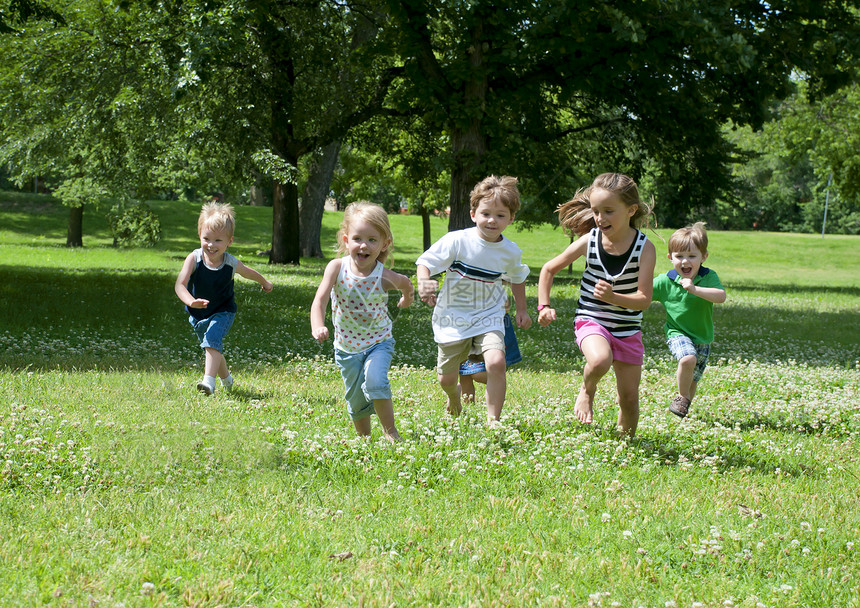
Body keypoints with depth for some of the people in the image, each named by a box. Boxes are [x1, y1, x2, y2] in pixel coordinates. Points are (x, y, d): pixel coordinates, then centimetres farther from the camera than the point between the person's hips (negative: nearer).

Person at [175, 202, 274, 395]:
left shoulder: (231, 264, -20)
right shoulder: (194, 259, -24)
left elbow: (250, 273, 3)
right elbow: (180, 284, -34)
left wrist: (265, 283, 23)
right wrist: (191, 301, -54)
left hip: (223, 312, -3)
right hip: (198, 314, 3)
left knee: (212, 340, -28)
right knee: (212, 349, 19)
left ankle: (209, 381, -37)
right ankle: (226, 380, 45)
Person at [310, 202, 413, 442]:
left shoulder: (385, 276, -18)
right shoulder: (337, 268, -18)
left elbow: (407, 286, 5)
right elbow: (320, 300, -26)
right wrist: (318, 328, -40)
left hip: (378, 342, -2)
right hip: (347, 347, 2)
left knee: (374, 381, -28)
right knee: (356, 401, 12)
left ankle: (390, 432, -10)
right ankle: (365, 440, 37)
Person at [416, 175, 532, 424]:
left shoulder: (511, 252, -4)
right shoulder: (457, 241, -16)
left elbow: (517, 278, 18)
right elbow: (425, 262, -11)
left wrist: (521, 310, 17)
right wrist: (423, 284, -31)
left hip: (488, 318, 1)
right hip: (453, 319, -1)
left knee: (496, 363, -26)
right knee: (446, 378, 9)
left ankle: (493, 420, -13)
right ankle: (454, 394, 49)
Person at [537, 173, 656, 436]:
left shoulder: (645, 248, -13)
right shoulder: (588, 241, -9)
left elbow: (644, 299, -17)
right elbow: (549, 269, 6)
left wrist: (612, 297, -34)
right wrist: (544, 306, 1)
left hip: (628, 329, 1)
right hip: (591, 321, -1)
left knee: (629, 397, 5)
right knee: (600, 361, -34)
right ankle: (587, 391, -1)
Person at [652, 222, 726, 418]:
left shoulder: (709, 278, -12)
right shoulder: (665, 282, -9)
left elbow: (721, 296, -29)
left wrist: (695, 289, -40)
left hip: (702, 337, 2)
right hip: (677, 333, -2)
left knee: (692, 381, 13)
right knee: (688, 358, -32)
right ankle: (682, 397, -7)